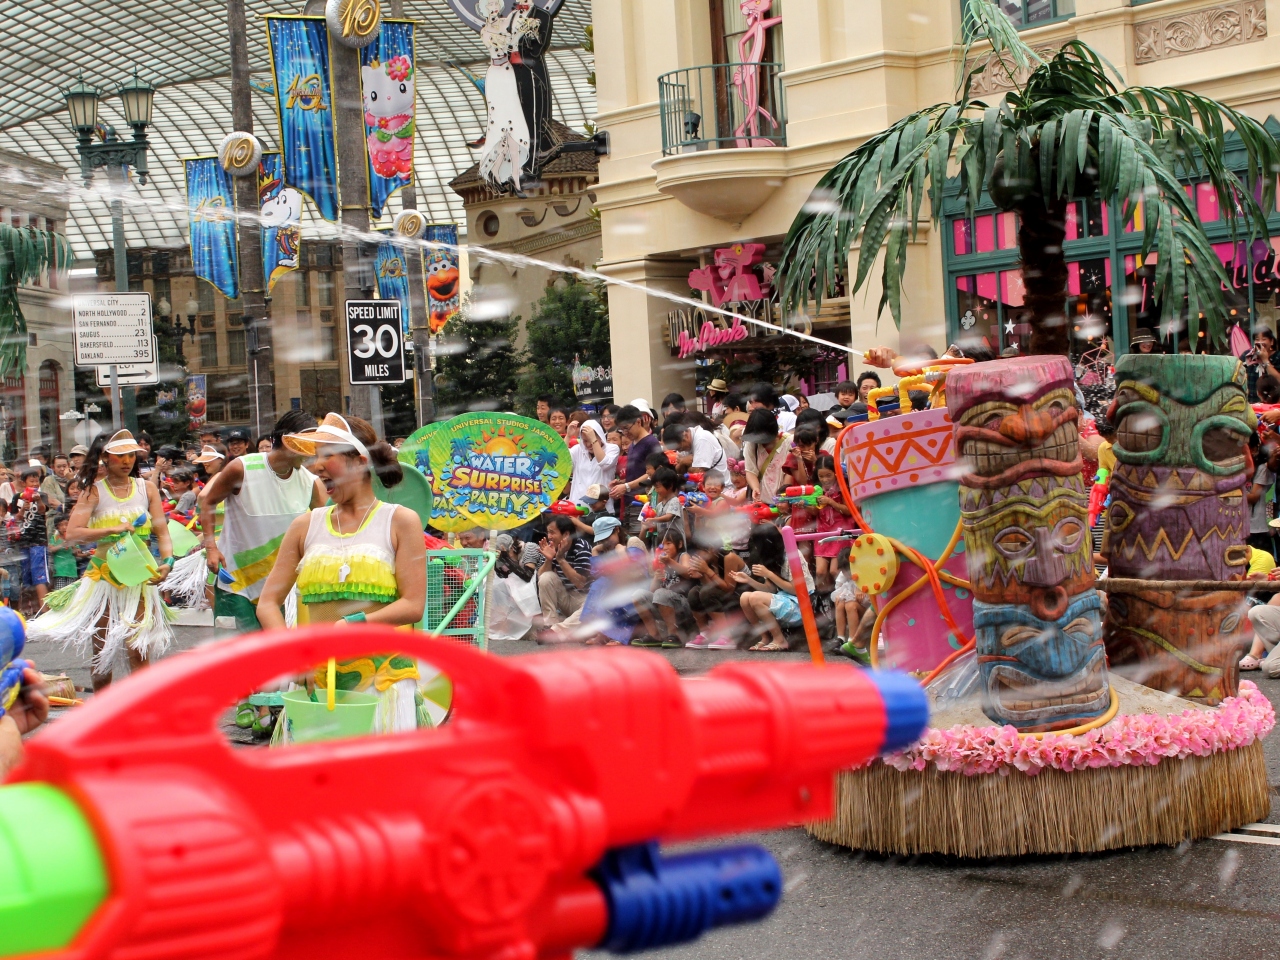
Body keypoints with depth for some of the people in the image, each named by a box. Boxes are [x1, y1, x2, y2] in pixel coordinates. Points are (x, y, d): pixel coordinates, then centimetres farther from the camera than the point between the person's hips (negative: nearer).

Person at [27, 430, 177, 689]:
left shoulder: (147, 488, 5)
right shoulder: (95, 491, -2)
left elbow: (162, 531, 0)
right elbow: (72, 533, -13)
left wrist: (167, 561, -19)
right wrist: (112, 530, -25)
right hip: (104, 577, 0)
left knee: (139, 651, -7)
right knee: (101, 650, 10)